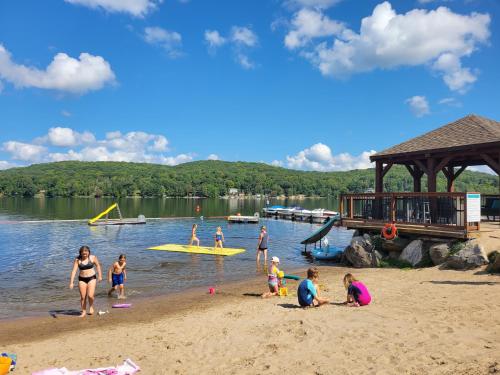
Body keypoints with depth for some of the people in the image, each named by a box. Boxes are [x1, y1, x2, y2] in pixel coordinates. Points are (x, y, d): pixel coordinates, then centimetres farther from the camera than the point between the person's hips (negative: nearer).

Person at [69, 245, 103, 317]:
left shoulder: (93, 257, -8)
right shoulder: (77, 260, -8)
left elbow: (98, 266, 6)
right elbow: (74, 271, -11)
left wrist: (100, 276, 6)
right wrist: (71, 282, -16)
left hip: (92, 278, -1)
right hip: (82, 279, 2)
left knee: (90, 295, -14)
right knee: (83, 297, 4)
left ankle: (91, 306, 15)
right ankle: (83, 312, 22)